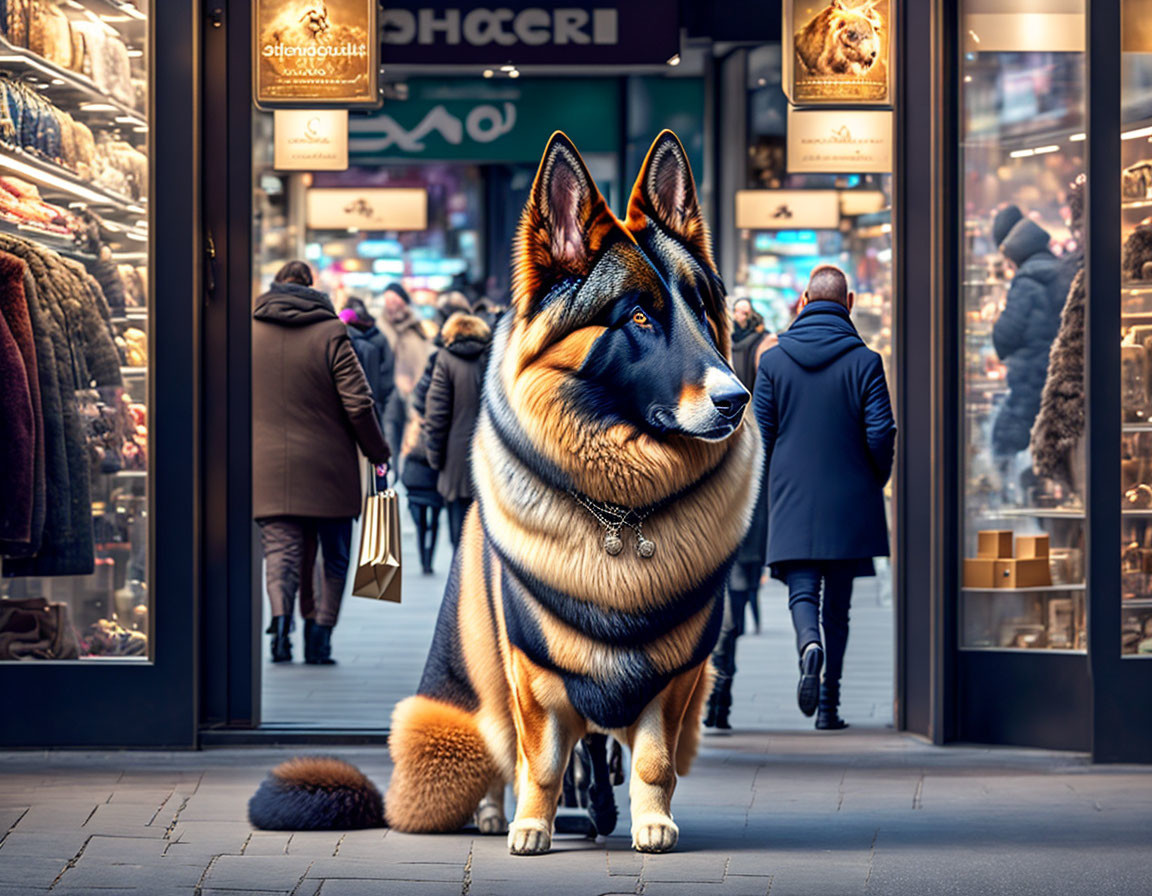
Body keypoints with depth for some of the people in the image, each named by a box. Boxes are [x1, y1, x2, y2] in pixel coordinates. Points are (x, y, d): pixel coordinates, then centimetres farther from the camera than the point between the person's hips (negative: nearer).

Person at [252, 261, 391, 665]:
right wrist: (378, 452, 5)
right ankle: (319, 635, 4)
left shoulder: (247, 332, 4)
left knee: (281, 550, 1)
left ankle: (281, 615, -24)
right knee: (334, 556, 10)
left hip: (267, 466, 2)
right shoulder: (331, 333, -5)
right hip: (327, 466, -2)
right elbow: (358, 404, -8)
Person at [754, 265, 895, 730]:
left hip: (792, 501, 0)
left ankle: (809, 645, -32)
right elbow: (880, 432, -8)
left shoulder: (773, 360, 1)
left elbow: (760, 432, 1)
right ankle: (828, 704, 11)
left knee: (802, 590, 2)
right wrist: (876, 482, 10)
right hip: (849, 501, 0)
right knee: (837, 603, 9)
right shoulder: (864, 361, -5)